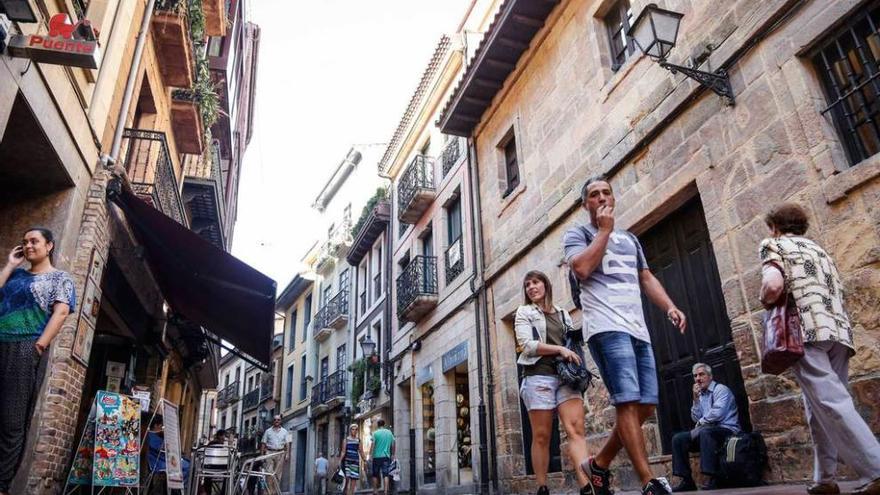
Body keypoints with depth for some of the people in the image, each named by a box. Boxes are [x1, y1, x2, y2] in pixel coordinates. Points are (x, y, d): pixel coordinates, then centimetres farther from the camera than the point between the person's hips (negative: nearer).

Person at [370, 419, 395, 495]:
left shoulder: (375, 433, -3)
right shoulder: (389, 432, 7)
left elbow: (373, 445, -9)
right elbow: (393, 445, 11)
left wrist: (370, 455, -7)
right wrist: (393, 454, 20)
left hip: (377, 456, -2)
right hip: (386, 456, 2)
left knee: (375, 475, 11)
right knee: (385, 474, 0)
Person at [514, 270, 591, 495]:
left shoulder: (563, 314, 21)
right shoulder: (524, 312, 10)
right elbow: (527, 346, -4)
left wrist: (573, 355, 3)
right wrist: (560, 349, -11)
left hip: (566, 376, 3)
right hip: (539, 376, -3)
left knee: (576, 429, -13)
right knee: (541, 437, -2)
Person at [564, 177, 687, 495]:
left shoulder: (629, 238, 27)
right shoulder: (577, 234, 8)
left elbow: (647, 278, 25)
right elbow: (582, 268, -11)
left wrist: (670, 306, 8)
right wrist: (604, 230, -2)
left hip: (638, 328, 7)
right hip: (606, 327, -7)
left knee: (646, 404, 3)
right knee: (628, 401, -15)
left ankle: (600, 463, 18)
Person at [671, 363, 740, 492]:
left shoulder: (721, 389, -3)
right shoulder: (701, 395, 18)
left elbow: (717, 413, -19)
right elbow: (696, 419, 9)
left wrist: (701, 423, -5)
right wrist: (696, 399, 0)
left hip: (726, 430, -7)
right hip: (708, 432, 8)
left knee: (705, 432, -38)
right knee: (678, 438, -8)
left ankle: (711, 480, -40)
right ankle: (687, 480, -13)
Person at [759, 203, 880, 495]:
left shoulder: (773, 244, 7)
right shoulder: (818, 249, 28)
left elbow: (773, 285, -11)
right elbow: (835, 292, 22)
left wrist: (765, 303, 7)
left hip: (807, 330, -7)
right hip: (840, 330, 8)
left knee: (830, 403, -11)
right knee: (821, 406, 9)